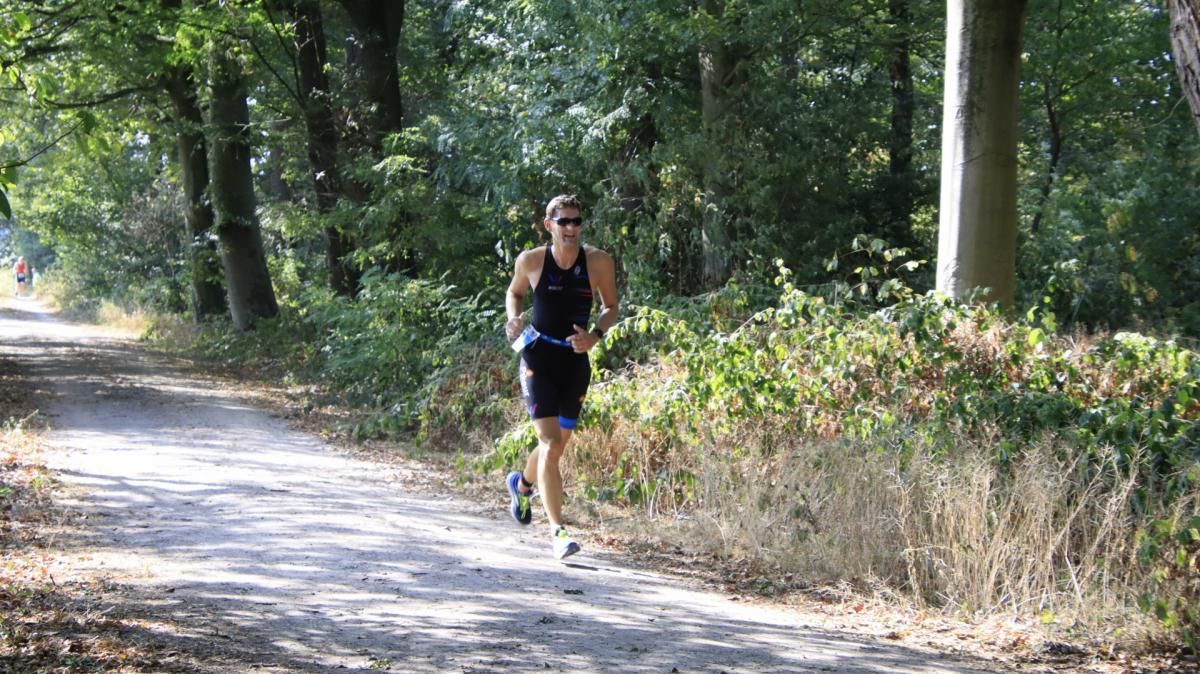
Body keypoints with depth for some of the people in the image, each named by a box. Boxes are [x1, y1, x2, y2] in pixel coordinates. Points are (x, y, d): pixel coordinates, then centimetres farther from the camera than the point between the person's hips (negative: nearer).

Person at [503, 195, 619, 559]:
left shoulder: (598, 261, -3)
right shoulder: (531, 261, -4)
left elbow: (611, 308, 7)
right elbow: (514, 293, 15)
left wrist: (595, 336, -12)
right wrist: (514, 319, -6)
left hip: (576, 361, 3)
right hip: (538, 357, -3)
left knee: (558, 442, 16)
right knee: (551, 442, -15)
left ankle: (522, 483, 50)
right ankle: (557, 531, -14)